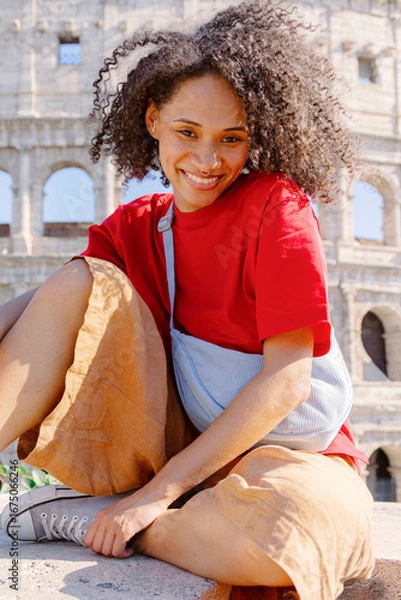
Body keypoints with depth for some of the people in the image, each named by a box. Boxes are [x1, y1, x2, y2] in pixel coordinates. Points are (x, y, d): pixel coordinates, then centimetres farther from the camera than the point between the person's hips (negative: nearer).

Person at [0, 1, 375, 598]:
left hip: (276, 452, -3)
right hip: (170, 444, 4)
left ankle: (91, 518, -16)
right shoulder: (133, 227, 4)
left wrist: (160, 491, -19)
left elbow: (287, 379, -17)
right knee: (79, 280, -13)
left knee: (285, 530, -40)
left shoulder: (278, 208, -11)